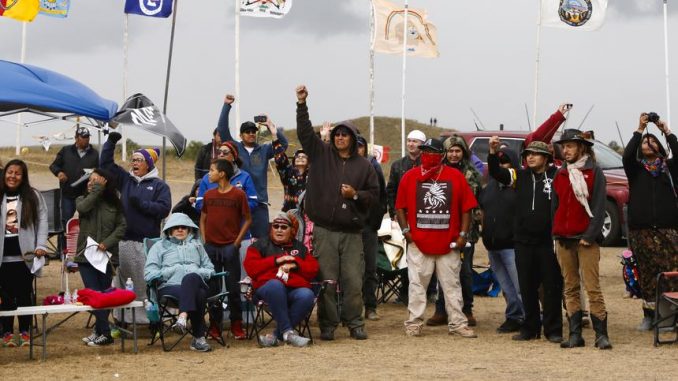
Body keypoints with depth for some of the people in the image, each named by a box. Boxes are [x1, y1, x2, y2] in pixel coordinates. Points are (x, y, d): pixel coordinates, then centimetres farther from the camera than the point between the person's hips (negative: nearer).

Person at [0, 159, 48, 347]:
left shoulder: (33, 196, 3)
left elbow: (42, 221, 0)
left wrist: (41, 245, -12)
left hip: (25, 254, -1)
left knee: (25, 294, 6)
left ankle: (25, 332, 13)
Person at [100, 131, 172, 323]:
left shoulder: (159, 185, 2)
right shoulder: (125, 180, 16)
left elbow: (164, 208, -10)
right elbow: (106, 164, 16)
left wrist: (141, 203, -12)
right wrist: (110, 142, 7)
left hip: (146, 242, -5)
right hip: (124, 240, 5)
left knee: (145, 283, -4)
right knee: (119, 281, 7)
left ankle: (149, 319, 2)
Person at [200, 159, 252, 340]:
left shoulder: (238, 194, -3)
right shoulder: (208, 195, 9)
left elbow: (248, 219, 0)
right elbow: (203, 219, 15)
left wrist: (237, 241, -6)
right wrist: (204, 241, 4)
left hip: (230, 246, -4)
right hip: (211, 247, 4)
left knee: (233, 287, -1)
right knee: (212, 287, 5)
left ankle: (236, 325, 6)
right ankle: (214, 324, 12)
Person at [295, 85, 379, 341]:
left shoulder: (363, 165, 9)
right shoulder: (321, 154, 7)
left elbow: (374, 193, 11)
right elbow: (305, 133, -2)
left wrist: (356, 195, -8)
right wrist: (301, 104, -10)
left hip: (352, 232, 1)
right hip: (324, 230, -1)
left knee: (353, 281, 2)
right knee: (326, 280, 0)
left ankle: (354, 323, 12)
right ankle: (327, 325, 9)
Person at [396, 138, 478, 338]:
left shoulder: (456, 177, 2)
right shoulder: (410, 176, 3)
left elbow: (466, 208, 3)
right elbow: (400, 207, 6)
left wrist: (463, 235, -4)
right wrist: (405, 230, -4)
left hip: (449, 244, 0)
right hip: (418, 242, 0)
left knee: (452, 284, 6)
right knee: (417, 284, 3)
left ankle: (457, 323, 12)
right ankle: (414, 322, 9)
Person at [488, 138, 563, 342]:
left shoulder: (556, 175, 0)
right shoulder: (520, 176, 8)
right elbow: (496, 172, 0)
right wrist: (493, 152, -16)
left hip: (548, 241, -3)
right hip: (524, 241, 3)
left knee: (552, 287, 1)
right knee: (527, 287, 9)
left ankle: (553, 330, 9)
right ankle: (530, 328, 19)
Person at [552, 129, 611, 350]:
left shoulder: (594, 172, 0)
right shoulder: (560, 174, 15)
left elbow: (599, 206, -6)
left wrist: (589, 236, -13)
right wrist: (556, 233, 6)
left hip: (586, 240, -5)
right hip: (563, 240, 5)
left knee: (592, 287, -8)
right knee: (570, 288, 6)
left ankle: (601, 335, -5)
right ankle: (575, 335, 9)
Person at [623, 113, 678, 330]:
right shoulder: (635, 169, 12)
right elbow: (627, 156, -7)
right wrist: (640, 130, -10)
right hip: (641, 229, 0)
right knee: (647, 274, 0)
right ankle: (648, 315, 6)